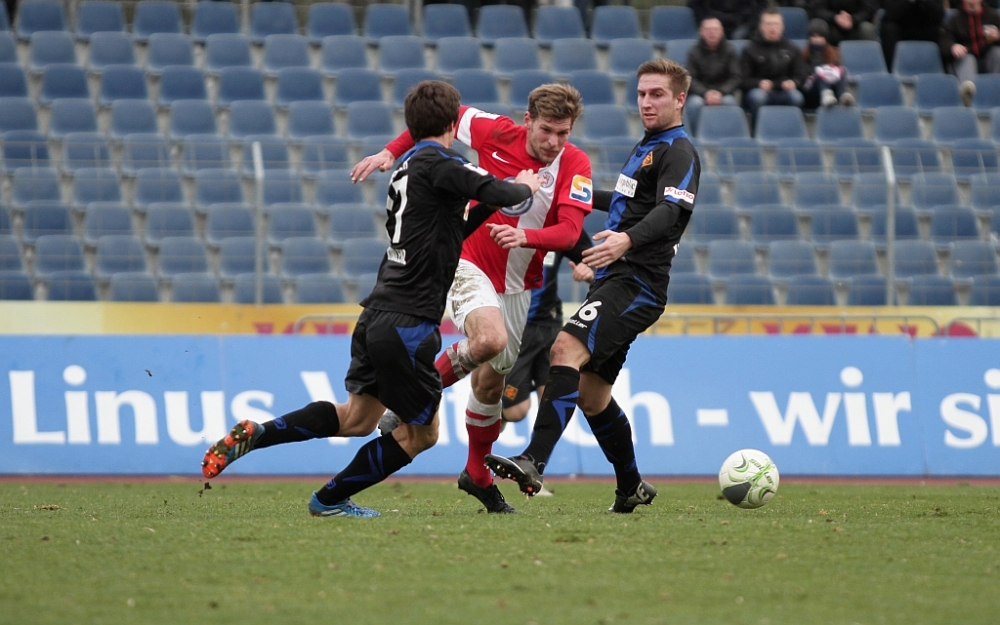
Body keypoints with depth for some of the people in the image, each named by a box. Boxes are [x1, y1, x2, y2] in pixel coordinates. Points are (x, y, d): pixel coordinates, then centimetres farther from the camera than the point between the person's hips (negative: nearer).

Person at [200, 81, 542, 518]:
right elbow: (499, 193, -19)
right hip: (409, 322, -9)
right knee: (421, 433, 6)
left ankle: (254, 434, 9)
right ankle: (330, 500, 12)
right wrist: (525, 187, 3)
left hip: (377, 316, 9)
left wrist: (485, 208, 20)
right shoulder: (437, 163, -10)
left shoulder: (406, 169, 16)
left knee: (356, 418, 20)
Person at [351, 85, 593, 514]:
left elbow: (569, 232, -25)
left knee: (491, 380, 10)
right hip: (470, 264, -3)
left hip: (518, 286, 3)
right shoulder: (497, 133, -14)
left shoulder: (575, 165, -14)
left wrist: (525, 237, -44)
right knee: (489, 338, -32)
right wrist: (390, 152, -4)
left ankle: (477, 474, 31)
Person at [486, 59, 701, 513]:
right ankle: (631, 487, 28)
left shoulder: (678, 152, -7)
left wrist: (627, 240, -44)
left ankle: (533, 463, -41)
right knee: (590, 392, 14)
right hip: (616, 284, 10)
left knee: (567, 348, -28)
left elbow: (669, 212, -26)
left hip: (635, 286, -10)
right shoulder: (647, 147, 23)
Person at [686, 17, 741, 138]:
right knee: (695, 103, -34)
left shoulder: (729, 50, 2)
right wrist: (706, 93, -24)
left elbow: (735, 78, -3)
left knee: (729, 101, -33)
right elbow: (691, 79, -5)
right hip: (700, 93, -1)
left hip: (723, 92, 1)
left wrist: (720, 93, -21)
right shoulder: (694, 52, 0)